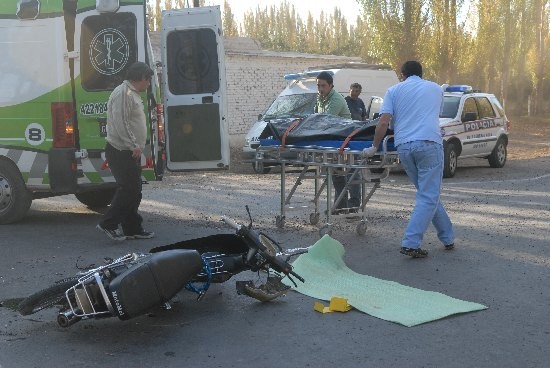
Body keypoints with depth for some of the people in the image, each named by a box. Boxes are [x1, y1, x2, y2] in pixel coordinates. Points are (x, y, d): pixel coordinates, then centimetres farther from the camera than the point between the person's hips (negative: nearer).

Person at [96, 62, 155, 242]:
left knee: (133, 191, 12)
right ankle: (108, 223, -1)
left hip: (130, 152, 11)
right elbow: (120, 122, -22)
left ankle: (132, 229, 18)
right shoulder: (123, 93, -14)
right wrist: (133, 146, -21)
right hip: (121, 152, -11)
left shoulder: (132, 93, 20)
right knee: (128, 189, -10)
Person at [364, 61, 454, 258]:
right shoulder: (435, 88, 19)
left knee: (428, 194, 15)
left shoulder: (394, 90, 14)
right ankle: (410, 243, -11)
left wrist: (374, 147, 9)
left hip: (404, 146, 2)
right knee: (428, 196, -2)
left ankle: (447, 237, 23)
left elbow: (383, 122, 1)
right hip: (429, 143, -2)